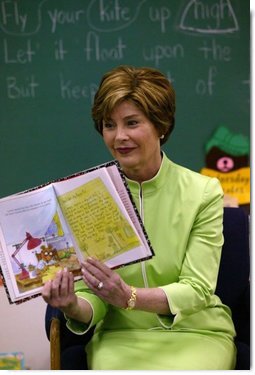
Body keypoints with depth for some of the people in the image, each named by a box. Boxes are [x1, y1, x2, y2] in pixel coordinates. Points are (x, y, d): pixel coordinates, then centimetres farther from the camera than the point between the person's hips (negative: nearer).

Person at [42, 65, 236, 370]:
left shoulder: (204, 193, -6)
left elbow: (197, 290, -11)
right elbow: (92, 299, -3)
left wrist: (129, 297, -29)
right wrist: (74, 308, -27)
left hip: (194, 333, -1)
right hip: (120, 336, 1)